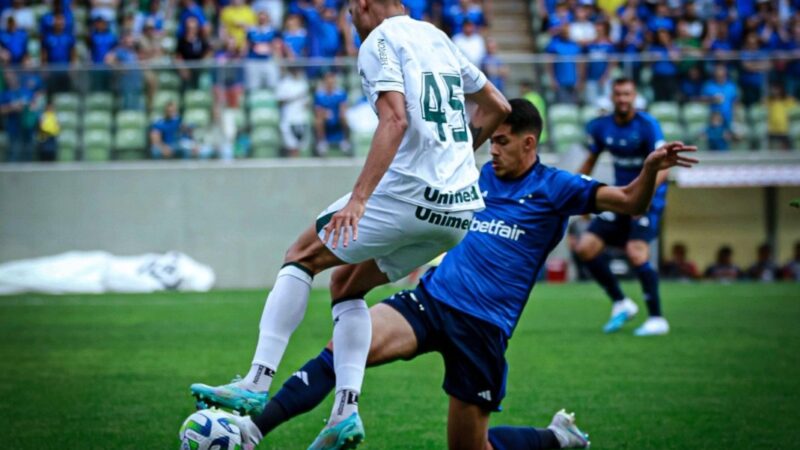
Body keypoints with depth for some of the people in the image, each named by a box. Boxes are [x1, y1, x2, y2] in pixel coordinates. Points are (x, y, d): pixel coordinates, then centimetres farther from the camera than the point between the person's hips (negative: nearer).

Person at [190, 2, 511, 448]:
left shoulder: (380, 41, -4)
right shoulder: (438, 37, 20)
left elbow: (395, 120, -19)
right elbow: (498, 107, 27)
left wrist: (358, 199, -25)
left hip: (408, 193, -7)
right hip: (463, 207, 7)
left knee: (302, 257, 8)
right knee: (347, 283, 19)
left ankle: (257, 385, -2)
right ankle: (346, 410, 5)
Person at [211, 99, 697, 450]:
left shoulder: (553, 188, 0)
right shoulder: (481, 177, 16)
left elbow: (630, 203, -10)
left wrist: (652, 168, -28)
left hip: (483, 326, -4)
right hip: (431, 298, 4)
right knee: (345, 346, -22)